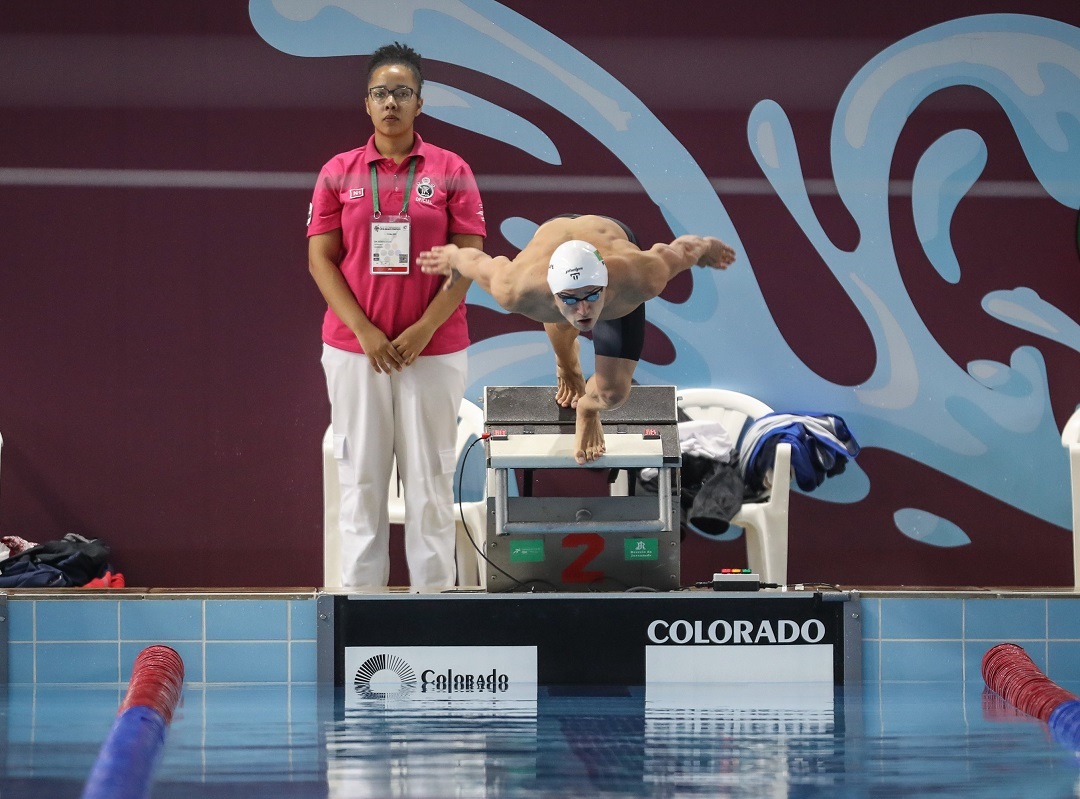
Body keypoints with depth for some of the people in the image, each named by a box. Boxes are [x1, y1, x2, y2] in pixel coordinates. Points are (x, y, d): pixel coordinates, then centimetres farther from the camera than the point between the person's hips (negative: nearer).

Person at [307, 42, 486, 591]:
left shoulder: (451, 171, 1)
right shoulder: (339, 173, 4)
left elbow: (469, 259, -2)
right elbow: (321, 259, 1)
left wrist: (424, 329, -11)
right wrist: (364, 332, -9)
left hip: (434, 351, -1)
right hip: (354, 349, 1)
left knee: (431, 476, 2)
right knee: (360, 476, 2)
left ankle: (434, 594, 7)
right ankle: (361, 593, 6)